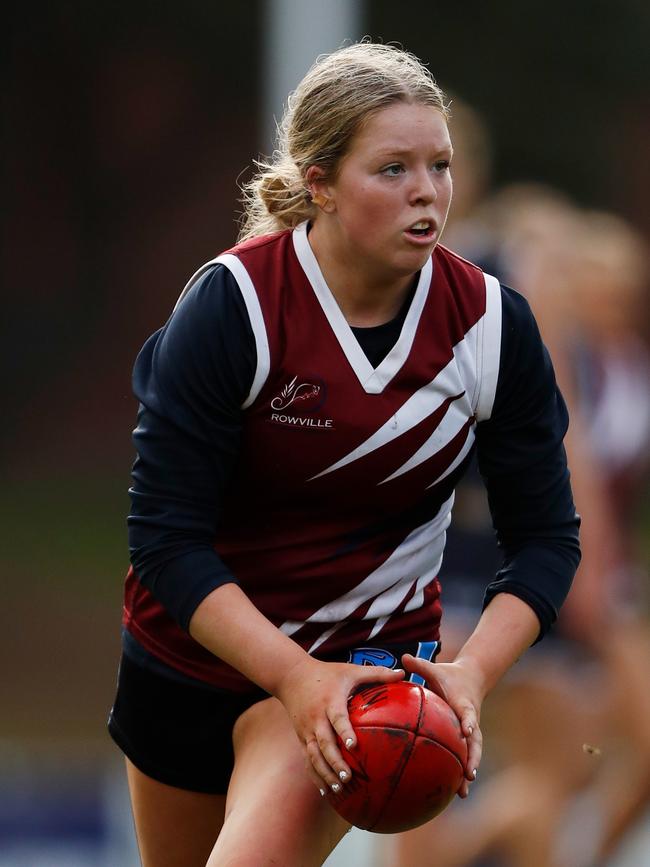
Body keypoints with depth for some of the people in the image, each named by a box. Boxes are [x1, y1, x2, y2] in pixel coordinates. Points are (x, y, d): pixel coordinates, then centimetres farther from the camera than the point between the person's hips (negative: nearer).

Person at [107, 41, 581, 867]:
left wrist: (474, 669, -26)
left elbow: (545, 535, -7)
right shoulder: (232, 304, -19)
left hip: (371, 656, -1)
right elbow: (164, 535, -21)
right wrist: (294, 676, -34)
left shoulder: (492, 325, -11)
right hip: (199, 641, 1)